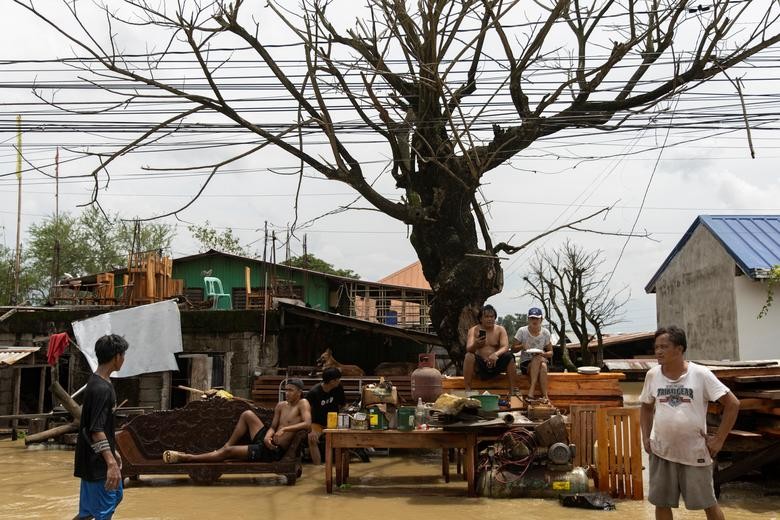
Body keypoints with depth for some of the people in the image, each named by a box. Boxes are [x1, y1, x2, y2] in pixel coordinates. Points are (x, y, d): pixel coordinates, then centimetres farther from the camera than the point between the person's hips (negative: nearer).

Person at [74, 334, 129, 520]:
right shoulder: (101, 388, -23)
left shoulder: (99, 383, 8)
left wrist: (113, 452, 22)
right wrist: (110, 463, -29)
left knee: (115, 496, 21)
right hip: (97, 462, -10)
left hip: (102, 457, 10)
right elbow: (96, 431, -26)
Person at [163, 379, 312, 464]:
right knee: (247, 415, 2)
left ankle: (185, 458, -2)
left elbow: (307, 424, -27)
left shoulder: (303, 404, -12)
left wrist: (285, 429, -31)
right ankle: (225, 446, 9)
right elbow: (273, 427, 10)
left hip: (273, 451, -7)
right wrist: (268, 436, -12)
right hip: (268, 442, 7)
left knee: (229, 452, -10)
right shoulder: (281, 406, 10)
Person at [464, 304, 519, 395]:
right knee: (469, 356, -29)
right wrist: (475, 345, -40)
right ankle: (467, 391, -30)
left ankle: (513, 392, -22)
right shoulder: (474, 330, 0)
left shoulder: (500, 330, 4)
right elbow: (468, 349, -15)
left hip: (496, 364, 1)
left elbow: (505, 347, -11)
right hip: (480, 366, -1)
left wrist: (496, 354, -34)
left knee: (509, 357, -25)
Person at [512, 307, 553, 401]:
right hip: (525, 363, -1)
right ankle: (545, 396, -38)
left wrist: (544, 354, -16)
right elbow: (513, 348, 0)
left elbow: (550, 353, 7)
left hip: (541, 361, 1)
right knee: (538, 358, -35)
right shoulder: (522, 331, -2)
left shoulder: (545, 333, 3)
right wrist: (522, 346, -21)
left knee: (543, 365, -36)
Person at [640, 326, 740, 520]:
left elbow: (733, 404, -8)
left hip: (695, 452, -3)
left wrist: (719, 440, -9)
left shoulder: (700, 374, -11)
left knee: (708, 503, 8)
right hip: (661, 452, 3)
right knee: (661, 503, 9)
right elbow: (646, 407, 15)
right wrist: (645, 437, 4)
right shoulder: (652, 375, -1)